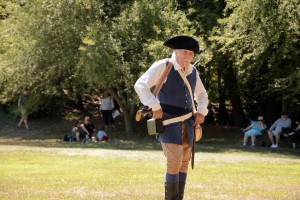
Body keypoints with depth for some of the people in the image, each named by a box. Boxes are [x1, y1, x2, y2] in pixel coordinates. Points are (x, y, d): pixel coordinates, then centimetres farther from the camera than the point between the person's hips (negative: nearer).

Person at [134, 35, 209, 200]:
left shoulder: (193, 72, 8)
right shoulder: (163, 66, -13)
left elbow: (201, 95, 23)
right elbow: (140, 85, -18)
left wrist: (201, 112, 5)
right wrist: (155, 106, -24)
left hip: (186, 123, 7)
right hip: (168, 121, -7)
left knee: (184, 161, 10)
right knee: (175, 160, -17)